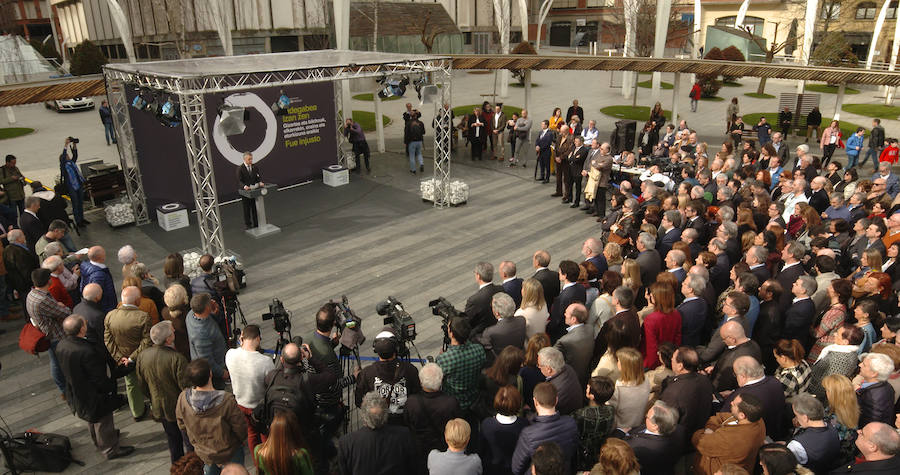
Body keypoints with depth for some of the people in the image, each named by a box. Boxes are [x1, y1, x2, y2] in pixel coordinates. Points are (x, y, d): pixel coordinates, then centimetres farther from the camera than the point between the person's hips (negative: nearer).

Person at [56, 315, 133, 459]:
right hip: (94, 397, -8)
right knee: (103, 423, 16)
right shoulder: (87, 352, -39)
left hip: (76, 395, 8)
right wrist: (112, 388, -11)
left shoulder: (61, 345, -13)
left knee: (93, 420, 32)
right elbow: (100, 379, -31)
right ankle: (110, 450, 37)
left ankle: (99, 442, 56)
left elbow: (65, 371, 4)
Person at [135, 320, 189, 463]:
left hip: (159, 407, 5)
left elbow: (142, 385, 3)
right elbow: (186, 387, -23)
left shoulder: (142, 356, -11)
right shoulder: (177, 359, -30)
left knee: (172, 437, 24)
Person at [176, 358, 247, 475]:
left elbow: (182, 425, -4)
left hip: (202, 453, 4)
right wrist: (239, 442, 2)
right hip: (228, 453, -4)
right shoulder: (226, 400, -34)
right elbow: (241, 428, -22)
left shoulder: (183, 398, -23)